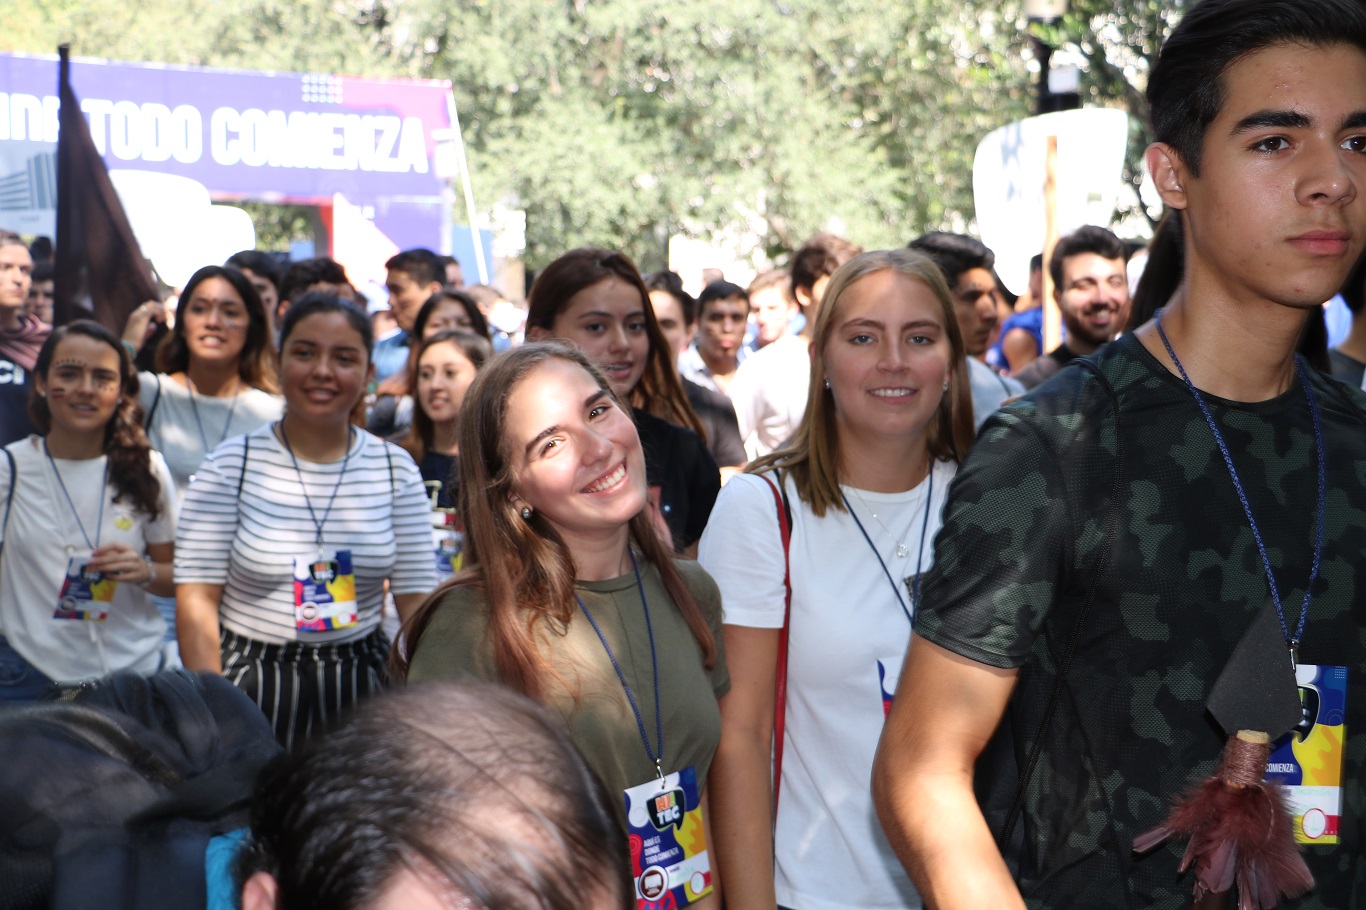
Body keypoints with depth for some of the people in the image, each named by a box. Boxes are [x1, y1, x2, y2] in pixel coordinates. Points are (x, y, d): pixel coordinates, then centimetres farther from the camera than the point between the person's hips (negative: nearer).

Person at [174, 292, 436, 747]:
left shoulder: (395, 469, 3)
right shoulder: (231, 465, -2)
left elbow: (418, 600, 3)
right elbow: (197, 599, -4)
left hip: (356, 692, 2)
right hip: (251, 686, -1)